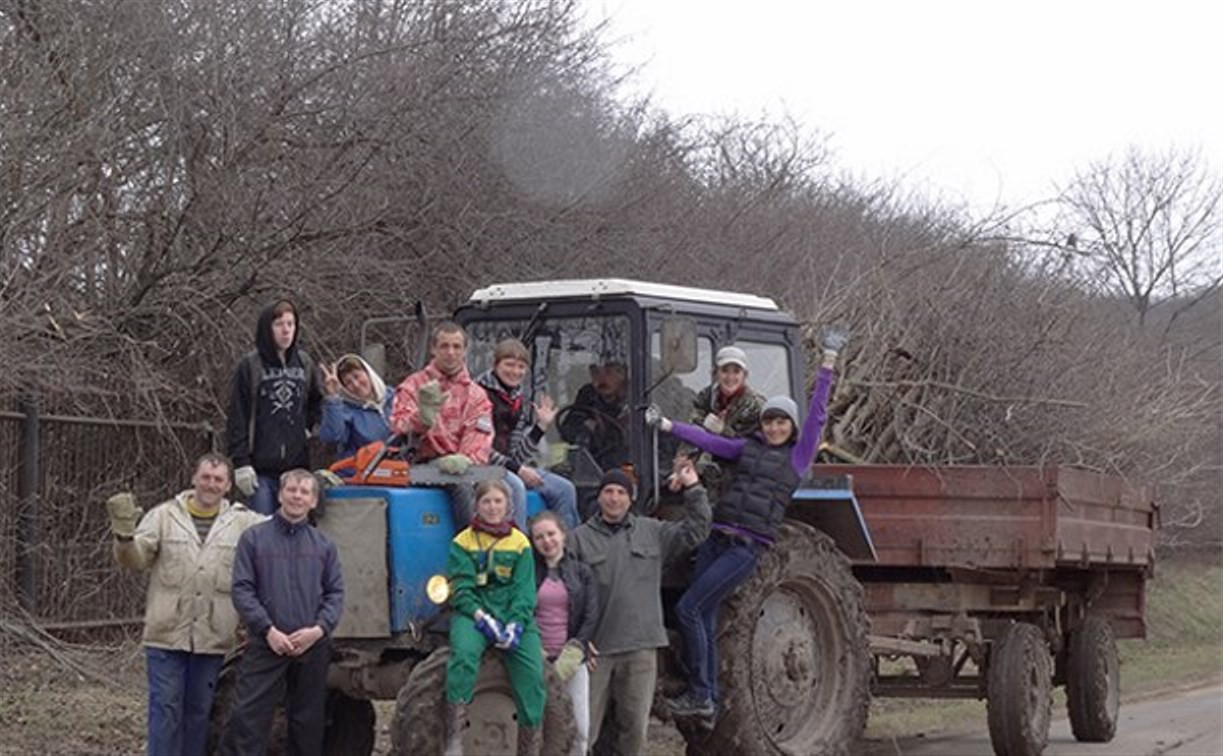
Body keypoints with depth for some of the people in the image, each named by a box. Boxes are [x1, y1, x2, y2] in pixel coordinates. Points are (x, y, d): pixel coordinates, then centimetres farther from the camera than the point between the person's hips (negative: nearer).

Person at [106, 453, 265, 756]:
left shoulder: (244, 523, 6)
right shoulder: (164, 516, 3)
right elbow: (136, 558, -3)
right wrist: (125, 535, -22)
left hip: (212, 639, 2)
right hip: (166, 636, -2)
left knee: (199, 711, 10)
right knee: (166, 708, -2)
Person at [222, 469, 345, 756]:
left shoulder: (323, 545, 11)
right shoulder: (254, 538, 3)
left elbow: (336, 593, 8)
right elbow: (242, 589, -3)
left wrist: (319, 629, -10)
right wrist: (268, 630, -13)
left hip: (313, 648, 3)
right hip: (265, 646, -3)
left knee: (308, 722, 10)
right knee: (247, 719, -9)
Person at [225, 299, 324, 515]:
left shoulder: (304, 363, 9)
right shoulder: (250, 366, -3)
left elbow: (317, 401, 28)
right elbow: (237, 419, -4)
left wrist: (308, 426, 10)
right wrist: (241, 463, -9)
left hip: (297, 465, 4)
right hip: (262, 468, -4)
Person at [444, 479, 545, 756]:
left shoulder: (520, 543, 12)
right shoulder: (463, 543, 7)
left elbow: (524, 590, 4)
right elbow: (460, 590, -1)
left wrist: (515, 624, -12)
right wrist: (481, 617, -17)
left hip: (514, 615, 2)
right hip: (473, 613, -2)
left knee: (532, 673, -18)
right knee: (464, 653, -34)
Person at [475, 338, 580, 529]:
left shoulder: (521, 402, 12)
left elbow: (520, 455, 9)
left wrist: (541, 426, -4)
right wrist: (517, 469, -17)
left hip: (511, 466, 8)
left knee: (564, 489, -3)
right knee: (515, 486, -35)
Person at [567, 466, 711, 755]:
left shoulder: (653, 532, 12)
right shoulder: (580, 538, 2)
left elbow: (695, 530, 14)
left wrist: (693, 490, 4)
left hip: (641, 646, 2)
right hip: (596, 648, -2)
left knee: (635, 725, 8)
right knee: (585, 724, 1)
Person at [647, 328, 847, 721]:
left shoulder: (798, 455, 7)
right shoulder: (747, 447, 18)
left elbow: (817, 415, 2)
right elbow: (708, 440, 13)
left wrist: (827, 365, 0)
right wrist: (668, 425, 3)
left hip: (748, 546, -5)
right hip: (716, 537, 5)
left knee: (689, 609, -12)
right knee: (705, 621, 4)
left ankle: (700, 693, -3)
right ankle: (708, 702, 11)